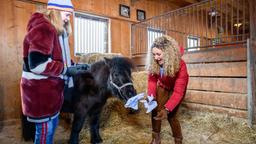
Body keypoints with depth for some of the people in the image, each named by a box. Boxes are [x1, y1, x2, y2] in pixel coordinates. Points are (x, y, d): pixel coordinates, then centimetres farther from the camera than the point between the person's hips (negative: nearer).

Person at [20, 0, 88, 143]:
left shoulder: (56, 31, 13)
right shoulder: (43, 29, -19)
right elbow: (37, 64, -28)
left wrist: (73, 65, 5)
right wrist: (66, 70, -21)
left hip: (51, 88, 10)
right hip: (40, 90, -10)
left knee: (52, 124, 21)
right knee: (45, 128, 5)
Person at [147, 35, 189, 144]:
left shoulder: (180, 65, -37)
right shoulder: (154, 63, -23)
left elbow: (178, 92, -38)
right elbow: (152, 79, -16)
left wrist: (167, 108, -49)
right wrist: (151, 95, -34)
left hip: (177, 89, -4)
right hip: (163, 87, 4)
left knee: (171, 115, -7)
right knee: (155, 110, -1)